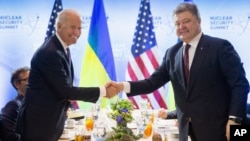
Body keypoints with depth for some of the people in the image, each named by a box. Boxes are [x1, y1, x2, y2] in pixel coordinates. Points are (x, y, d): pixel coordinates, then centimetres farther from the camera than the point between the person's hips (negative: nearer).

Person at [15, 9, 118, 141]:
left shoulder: (61, 48, 9)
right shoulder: (50, 52, -22)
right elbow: (66, 90, -24)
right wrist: (103, 91, -21)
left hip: (49, 119, 9)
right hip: (39, 122, -9)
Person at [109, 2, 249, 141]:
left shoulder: (220, 46, -7)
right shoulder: (172, 53, 10)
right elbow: (154, 81, 7)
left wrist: (234, 119, -19)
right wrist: (124, 86, -8)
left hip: (216, 126, -5)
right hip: (187, 128, 5)